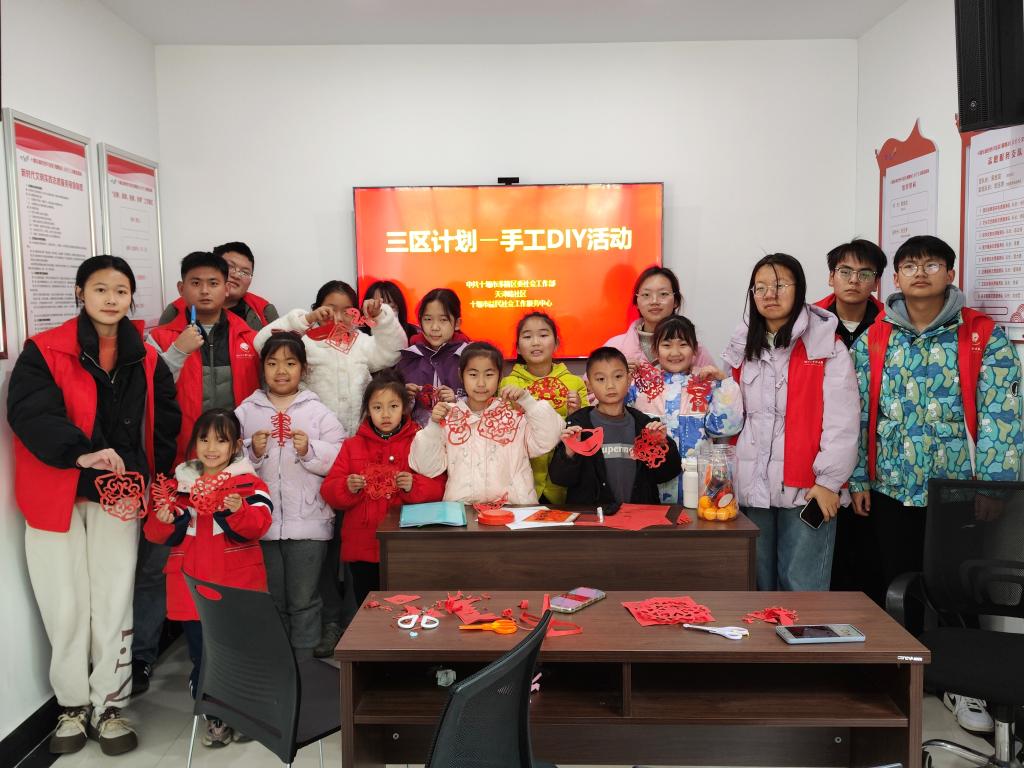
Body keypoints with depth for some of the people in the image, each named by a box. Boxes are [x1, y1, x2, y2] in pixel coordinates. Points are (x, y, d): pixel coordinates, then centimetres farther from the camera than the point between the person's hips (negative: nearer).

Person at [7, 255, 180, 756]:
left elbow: (163, 428, 6)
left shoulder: (147, 361, 6)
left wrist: (146, 483, -7)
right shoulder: (44, 351, -4)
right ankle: (72, 705, 24)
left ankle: (109, 705, 19)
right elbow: (29, 413, -18)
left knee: (114, 603, 4)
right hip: (56, 494, -1)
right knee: (66, 606, 6)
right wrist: (81, 453, -33)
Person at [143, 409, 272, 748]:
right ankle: (215, 715, 27)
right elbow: (155, 533, 9)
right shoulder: (179, 483, 9)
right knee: (201, 654, 10)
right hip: (192, 589, 3)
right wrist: (163, 521, -12)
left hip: (238, 588, -3)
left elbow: (259, 524, -15)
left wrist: (238, 511, -34)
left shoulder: (248, 482, -1)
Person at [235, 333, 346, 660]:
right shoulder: (246, 411, 6)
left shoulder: (318, 411, 2)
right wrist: (252, 452, -14)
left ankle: (304, 661, 20)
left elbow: (340, 459, -5)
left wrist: (310, 450, -19)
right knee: (271, 600, 15)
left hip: (308, 521, -2)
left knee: (303, 600, 6)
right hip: (262, 520, 2)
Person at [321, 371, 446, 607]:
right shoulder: (352, 446, 8)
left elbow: (438, 488, -4)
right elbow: (329, 491, 4)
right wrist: (347, 488, -15)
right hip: (362, 547, 2)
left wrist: (414, 486, -21)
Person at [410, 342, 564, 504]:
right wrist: (434, 426, -7)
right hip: (460, 508, 1)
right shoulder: (447, 416, 9)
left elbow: (546, 442, -6)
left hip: (514, 506, -1)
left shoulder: (515, 412, 6)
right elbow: (428, 468, 5)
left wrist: (527, 400, -11)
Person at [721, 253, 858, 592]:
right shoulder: (743, 347, 14)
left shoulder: (827, 345, -3)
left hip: (806, 487, -5)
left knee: (801, 585, -1)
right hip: (752, 487, 5)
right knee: (756, 583, 12)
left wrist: (829, 480, -12)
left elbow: (841, 420, -8)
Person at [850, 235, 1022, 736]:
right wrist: (858, 478, 3)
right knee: (899, 583, 13)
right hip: (891, 488, 2)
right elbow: (859, 413, 5)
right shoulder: (872, 340, 4)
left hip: (959, 488, -2)